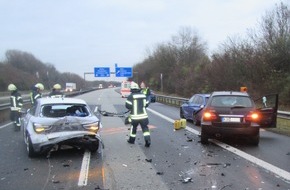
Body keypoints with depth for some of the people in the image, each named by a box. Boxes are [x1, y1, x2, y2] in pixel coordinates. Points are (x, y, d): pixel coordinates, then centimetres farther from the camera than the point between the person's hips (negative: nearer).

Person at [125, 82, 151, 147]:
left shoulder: (131, 96, -9)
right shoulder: (143, 95, 6)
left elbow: (128, 105, -12)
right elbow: (146, 104, 12)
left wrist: (131, 108, 10)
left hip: (135, 116, -2)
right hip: (143, 115, 2)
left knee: (133, 127, 17)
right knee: (145, 128, 6)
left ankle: (132, 140, 30)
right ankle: (147, 140, -8)